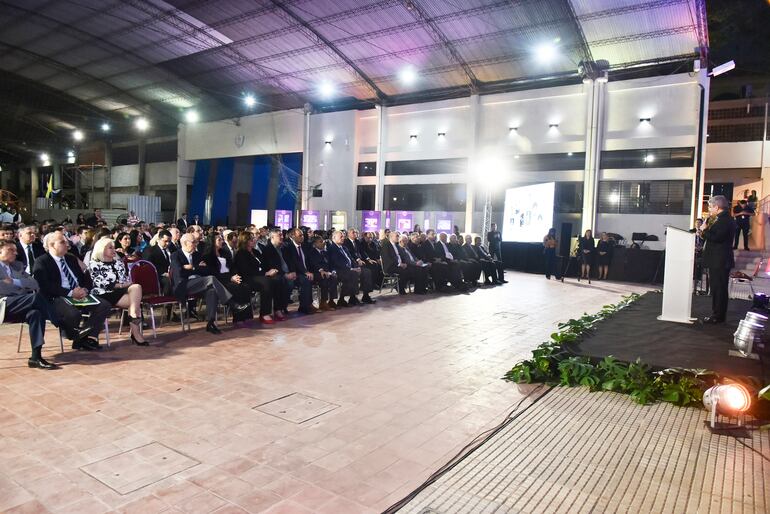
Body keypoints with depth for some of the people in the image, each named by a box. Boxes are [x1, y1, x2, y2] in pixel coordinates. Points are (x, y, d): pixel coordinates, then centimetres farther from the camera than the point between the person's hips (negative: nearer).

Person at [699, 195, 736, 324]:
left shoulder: (724, 220, -17)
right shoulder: (722, 219, 16)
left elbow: (716, 237, -27)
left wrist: (704, 230, -13)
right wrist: (704, 234, 7)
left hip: (720, 261, -11)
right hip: (717, 260, 11)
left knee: (719, 289, -4)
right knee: (716, 288, 15)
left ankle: (718, 316, 2)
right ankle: (717, 314, 23)